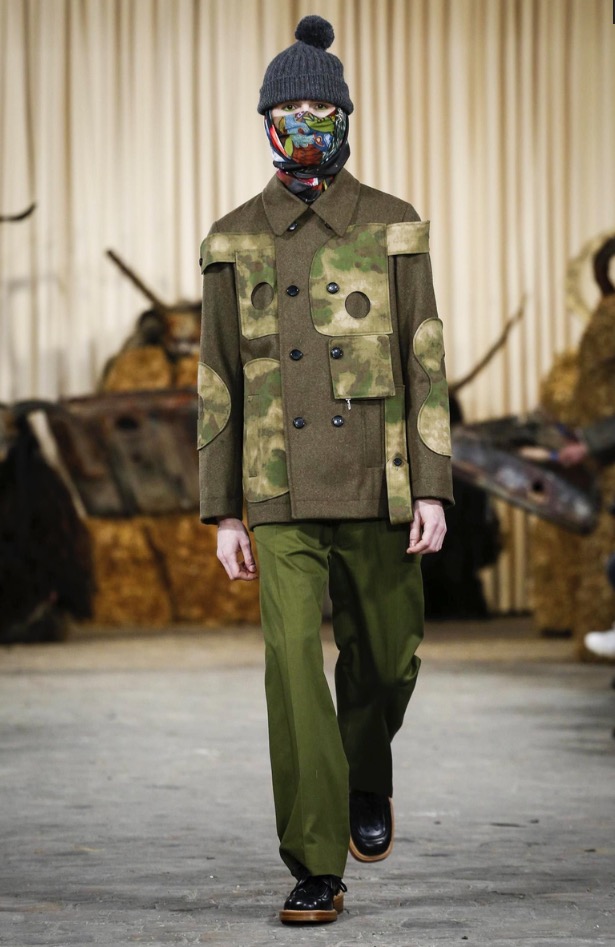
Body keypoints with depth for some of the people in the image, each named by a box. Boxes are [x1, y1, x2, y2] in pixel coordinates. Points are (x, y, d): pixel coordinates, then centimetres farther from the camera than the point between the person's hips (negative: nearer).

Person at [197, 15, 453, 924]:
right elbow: (218, 382, 5)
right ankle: (318, 871, -5)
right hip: (283, 497, 0)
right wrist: (224, 514, 1)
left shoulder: (393, 228, 1)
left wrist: (433, 489, -9)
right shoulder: (237, 239, 4)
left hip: (378, 490, 0)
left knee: (383, 660, 12)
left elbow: (425, 365, -1)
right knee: (293, 668, -11)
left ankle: (368, 777, 45)